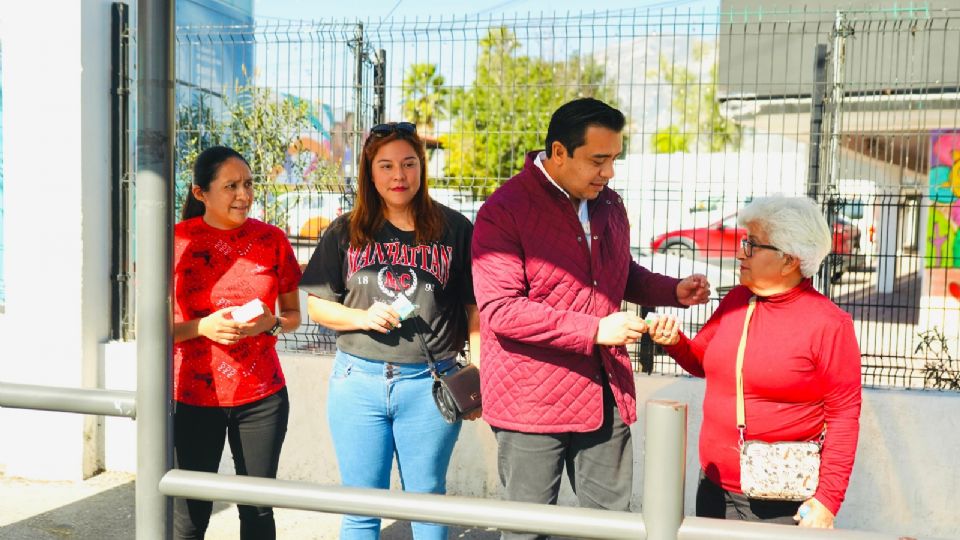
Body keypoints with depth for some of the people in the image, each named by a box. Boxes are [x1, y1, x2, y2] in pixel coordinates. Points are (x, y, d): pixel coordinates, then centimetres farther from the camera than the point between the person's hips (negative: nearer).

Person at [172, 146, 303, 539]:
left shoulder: (271, 239, 0)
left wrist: (270, 322, -12)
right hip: (195, 396, -1)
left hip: (262, 395, 1)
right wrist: (201, 327, -17)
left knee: (257, 507, 9)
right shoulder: (176, 241, -5)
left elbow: (293, 315, 9)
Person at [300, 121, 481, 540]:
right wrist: (362, 317, -10)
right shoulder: (345, 233, 5)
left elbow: (476, 309, 3)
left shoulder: (455, 230, 2)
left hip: (430, 384, -1)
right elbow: (316, 305, 8)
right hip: (359, 381, 2)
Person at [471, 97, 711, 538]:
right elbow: (499, 309, -21)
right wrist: (594, 330, -23)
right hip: (532, 401, -6)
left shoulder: (609, 205, 9)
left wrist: (674, 291, 5)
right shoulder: (504, 211, -14)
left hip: (605, 396, 6)